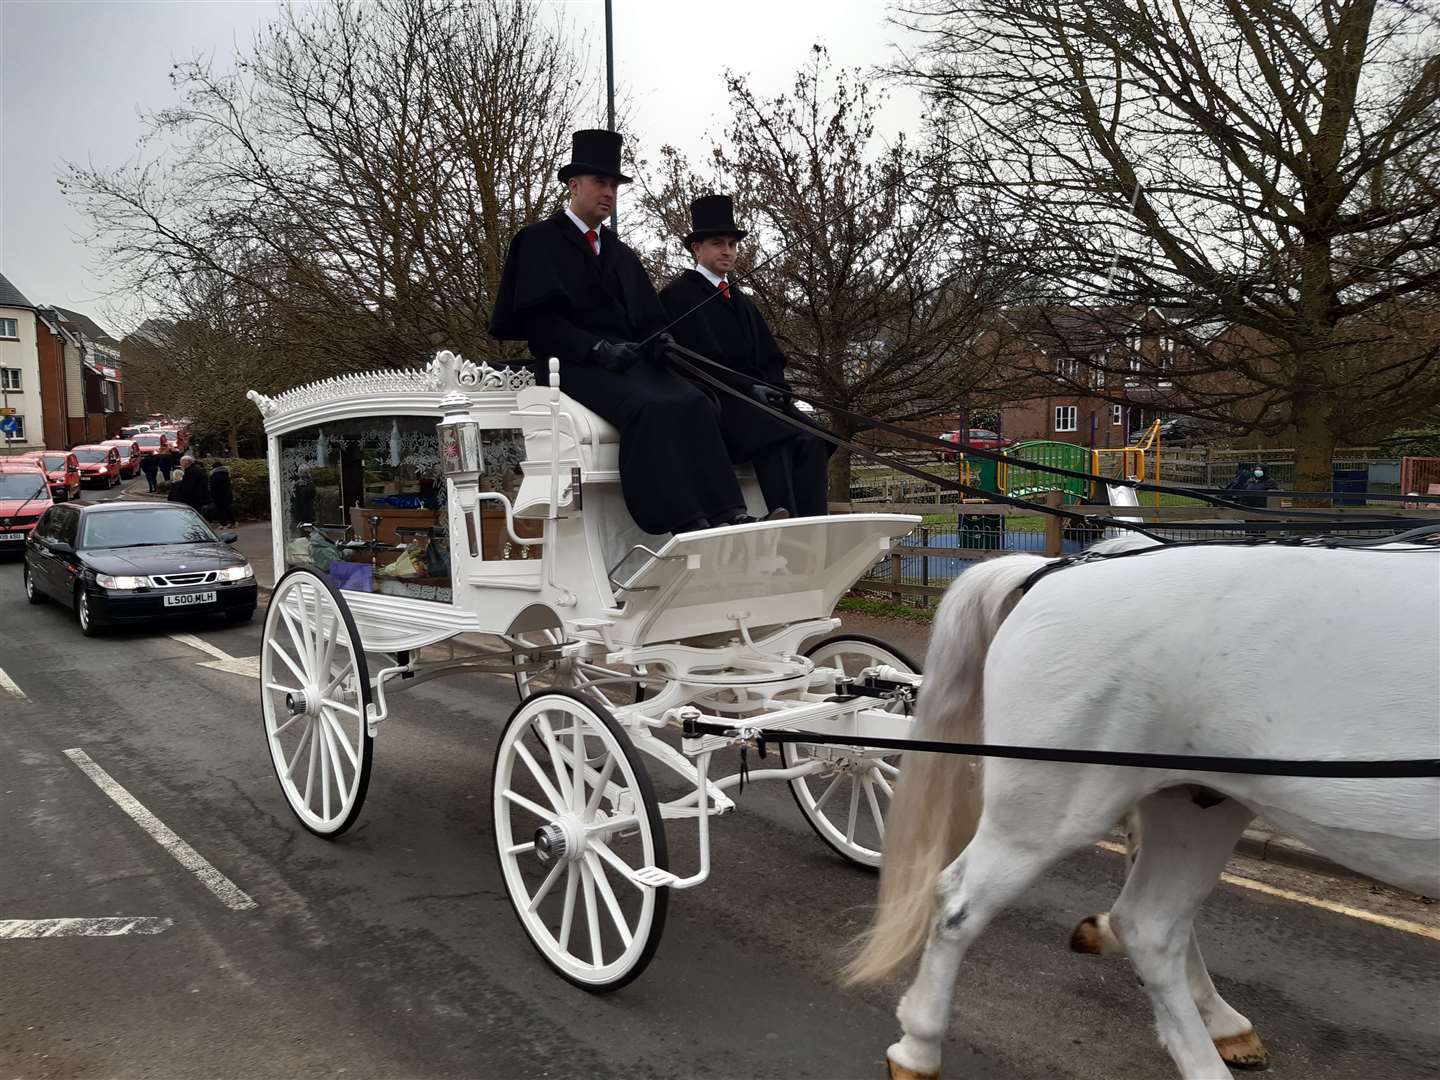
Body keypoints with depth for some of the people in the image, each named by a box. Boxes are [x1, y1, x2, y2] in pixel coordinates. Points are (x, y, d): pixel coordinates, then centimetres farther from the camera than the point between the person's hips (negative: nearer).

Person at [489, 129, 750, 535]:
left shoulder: (622, 254, 28)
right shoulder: (539, 240, 9)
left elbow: (648, 316, 22)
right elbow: (537, 320, -4)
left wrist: (659, 338, -4)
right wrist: (596, 347, -17)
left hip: (631, 359, 6)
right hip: (576, 365, -5)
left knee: (694, 403, -25)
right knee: (648, 407, -35)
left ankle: (727, 515, -36)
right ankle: (683, 523, -41)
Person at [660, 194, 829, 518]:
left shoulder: (742, 301, 26)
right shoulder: (678, 294, 4)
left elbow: (771, 359, 21)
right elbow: (695, 358, -8)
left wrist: (772, 388, -2)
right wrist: (749, 387, -14)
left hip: (757, 397, 6)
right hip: (713, 401, -6)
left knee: (811, 441, -22)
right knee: (776, 436, -33)